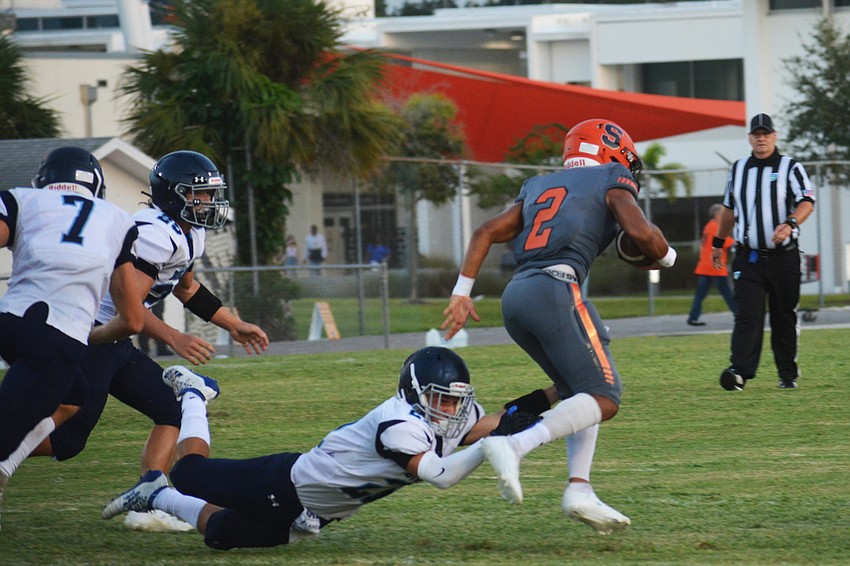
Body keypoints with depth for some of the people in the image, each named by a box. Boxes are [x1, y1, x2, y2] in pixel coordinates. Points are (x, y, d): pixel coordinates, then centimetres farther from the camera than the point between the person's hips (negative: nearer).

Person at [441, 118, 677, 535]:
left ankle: (579, 489, 3)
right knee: (603, 398, -7)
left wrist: (462, 292, 17)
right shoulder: (611, 181, 12)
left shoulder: (541, 187, 30)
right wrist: (665, 257, 17)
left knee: (580, 392, 19)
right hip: (555, 287, -8)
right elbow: (641, 232, -5)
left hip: (514, 297, 8)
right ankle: (514, 446, -27)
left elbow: (486, 232, 20)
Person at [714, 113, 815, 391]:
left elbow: (807, 201, -13)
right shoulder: (738, 169, 13)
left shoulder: (790, 167, 1)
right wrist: (718, 242, 29)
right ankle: (740, 370, -23)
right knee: (747, 315, -12)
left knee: (784, 318, 5)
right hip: (748, 258, 2)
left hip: (783, 258, -2)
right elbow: (729, 209, 25)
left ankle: (788, 373, 16)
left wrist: (790, 224, -31)